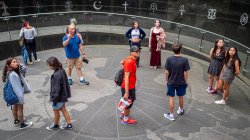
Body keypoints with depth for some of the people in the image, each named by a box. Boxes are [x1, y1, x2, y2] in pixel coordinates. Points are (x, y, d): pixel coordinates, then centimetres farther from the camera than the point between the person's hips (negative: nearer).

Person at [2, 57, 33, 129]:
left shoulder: (15, 71, -1)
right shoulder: (13, 74, -31)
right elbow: (15, 86, -29)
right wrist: (20, 96, -26)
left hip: (15, 93, 9)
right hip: (17, 94, -9)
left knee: (15, 107, 24)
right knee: (20, 108, 7)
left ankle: (16, 120, 44)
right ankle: (22, 124, 23)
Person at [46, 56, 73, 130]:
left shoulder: (56, 75, -31)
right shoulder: (62, 70, -4)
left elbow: (56, 89, -26)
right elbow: (65, 83, 7)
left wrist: (54, 100, -16)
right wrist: (67, 94, 17)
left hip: (58, 97, -8)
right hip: (63, 95, 8)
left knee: (56, 112, 16)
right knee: (63, 109, 23)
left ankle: (55, 125, 39)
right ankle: (69, 124, 33)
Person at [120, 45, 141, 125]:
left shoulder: (132, 59, 2)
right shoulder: (129, 62, -27)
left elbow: (122, 62, 21)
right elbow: (126, 78, -30)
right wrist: (126, 93, -29)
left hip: (131, 86, 10)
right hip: (128, 87, -10)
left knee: (132, 99, 27)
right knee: (129, 102, 9)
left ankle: (123, 113, 48)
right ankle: (125, 120, 31)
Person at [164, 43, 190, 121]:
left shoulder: (169, 59, -13)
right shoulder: (184, 60, -14)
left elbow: (166, 72, -9)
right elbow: (185, 73, -11)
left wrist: (167, 80, 5)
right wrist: (185, 81, 3)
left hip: (171, 82, -1)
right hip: (181, 82, 1)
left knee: (171, 98, 9)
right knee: (180, 97, 21)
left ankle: (171, 115, 16)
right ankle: (180, 110, 44)